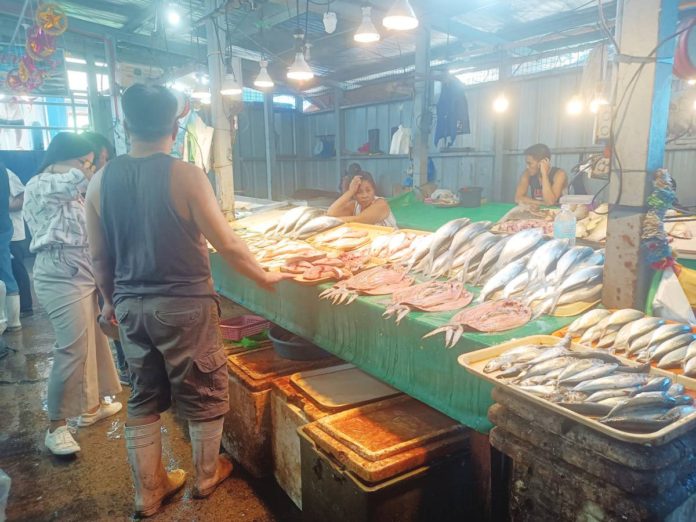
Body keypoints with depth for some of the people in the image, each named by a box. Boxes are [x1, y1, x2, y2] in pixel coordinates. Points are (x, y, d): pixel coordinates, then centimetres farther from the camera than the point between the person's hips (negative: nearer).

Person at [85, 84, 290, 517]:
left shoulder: (101, 181, 0)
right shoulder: (186, 175, -15)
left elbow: (100, 255, 7)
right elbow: (227, 245, -14)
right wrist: (265, 277, 0)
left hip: (130, 306, 5)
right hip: (184, 306, -5)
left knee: (144, 399, 18)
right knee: (204, 394, 15)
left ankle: (149, 493, 32)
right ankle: (207, 476, 34)